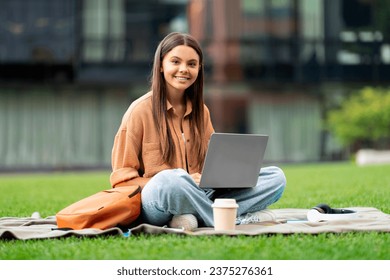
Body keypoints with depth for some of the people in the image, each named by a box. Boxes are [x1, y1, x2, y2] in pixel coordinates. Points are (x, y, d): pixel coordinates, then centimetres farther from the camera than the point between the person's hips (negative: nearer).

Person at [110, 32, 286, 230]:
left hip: (198, 197, 6)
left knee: (276, 177, -9)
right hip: (153, 205, -6)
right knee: (171, 179, -41)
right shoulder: (140, 110, -3)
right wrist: (163, 187, -20)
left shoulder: (200, 111, 14)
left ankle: (193, 217, -25)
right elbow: (122, 178, -4)